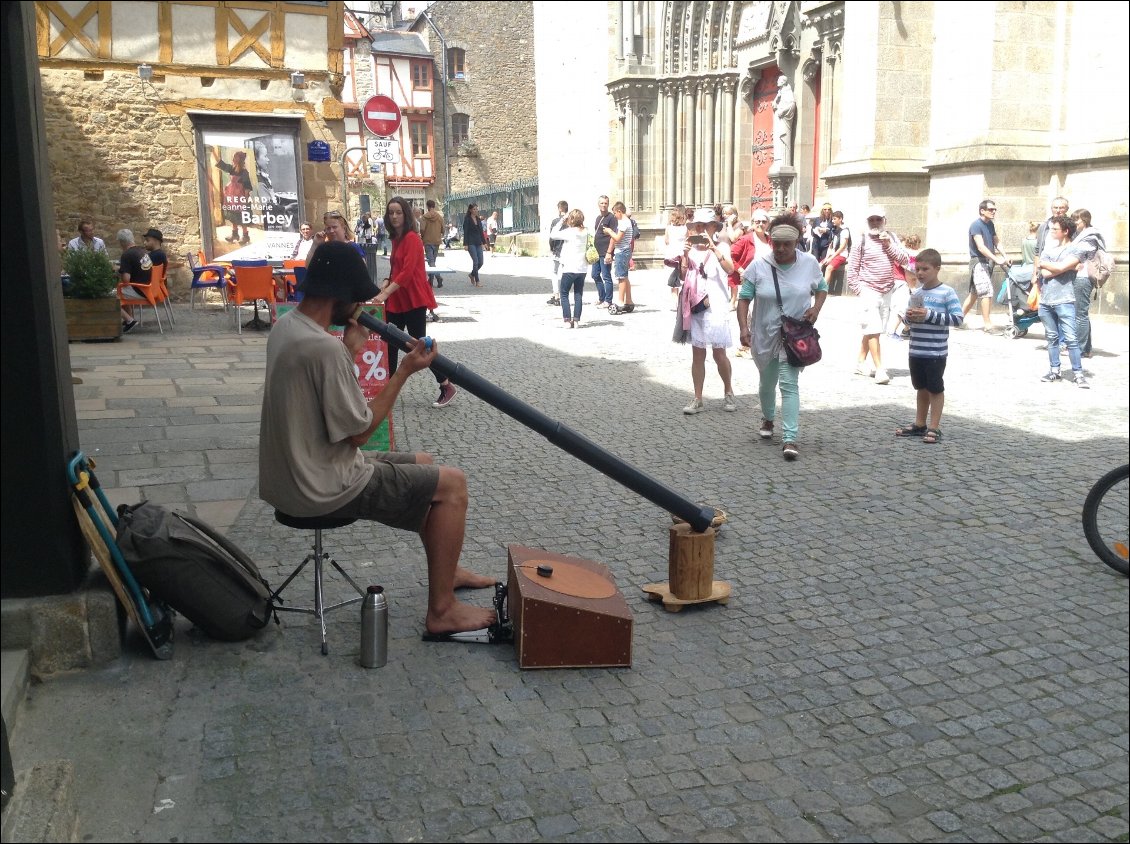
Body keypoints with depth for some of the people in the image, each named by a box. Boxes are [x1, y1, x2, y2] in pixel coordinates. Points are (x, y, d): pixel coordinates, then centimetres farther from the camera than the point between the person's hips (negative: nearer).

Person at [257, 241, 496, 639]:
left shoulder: (285, 326, 5)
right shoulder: (325, 348, -27)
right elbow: (359, 431, -20)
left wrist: (350, 350, 4)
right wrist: (405, 371, -15)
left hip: (293, 473, 10)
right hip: (323, 490, -10)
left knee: (423, 464, 23)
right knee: (452, 483, -3)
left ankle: (446, 570, 37)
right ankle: (441, 610, 4)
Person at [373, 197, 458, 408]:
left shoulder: (412, 238, -15)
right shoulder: (396, 238, 13)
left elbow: (407, 272, -24)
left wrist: (385, 293, -27)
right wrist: (386, 282, 3)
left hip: (413, 300, -9)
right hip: (396, 300, 9)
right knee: (390, 343, 10)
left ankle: (447, 387, 8)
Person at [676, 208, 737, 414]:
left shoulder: (721, 247, -2)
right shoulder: (691, 248, 8)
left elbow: (730, 269, -20)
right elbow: (683, 276, 1)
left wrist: (714, 249, -30)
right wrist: (685, 255, -12)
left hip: (716, 306, -3)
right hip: (695, 306, 3)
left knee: (719, 354, 1)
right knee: (697, 354, 6)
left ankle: (728, 392, 23)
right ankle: (698, 400, 11)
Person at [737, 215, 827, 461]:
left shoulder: (809, 263, -6)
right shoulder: (758, 267, -9)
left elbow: (821, 288, 11)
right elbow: (744, 298, -6)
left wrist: (816, 308, -9)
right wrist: (743, 327, -20)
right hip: (765, 334, 2)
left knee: (789, 384, -14)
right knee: (767, 382, 19)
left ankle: (790, 439, -15)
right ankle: (767, 419, 48)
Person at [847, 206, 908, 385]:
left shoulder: (891, 238, 9)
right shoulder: (862, 240, -4)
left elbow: (904, 259, 2)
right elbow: (852, 267, -3)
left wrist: (890, 246, -9)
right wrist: (857, 289, -8)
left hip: (887, 291, 5)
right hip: (869, 290, -5)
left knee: (871, 330, 12)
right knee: (873, 330, -10)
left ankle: (861, 363, 23)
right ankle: (879, 369, -12)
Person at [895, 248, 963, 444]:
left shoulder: (946, 292, -10)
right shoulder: (917, 292, 10)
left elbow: (958, 318, -16)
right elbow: (909, 316, 20)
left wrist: (929, 315, -21)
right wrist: (909, 317, -5)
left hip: (936, 352, -6)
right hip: (916, 350, 6)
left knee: (935, 388, 3)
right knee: (921, 387, 17)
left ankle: (934, 428, 9)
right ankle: (919, 424, 27)